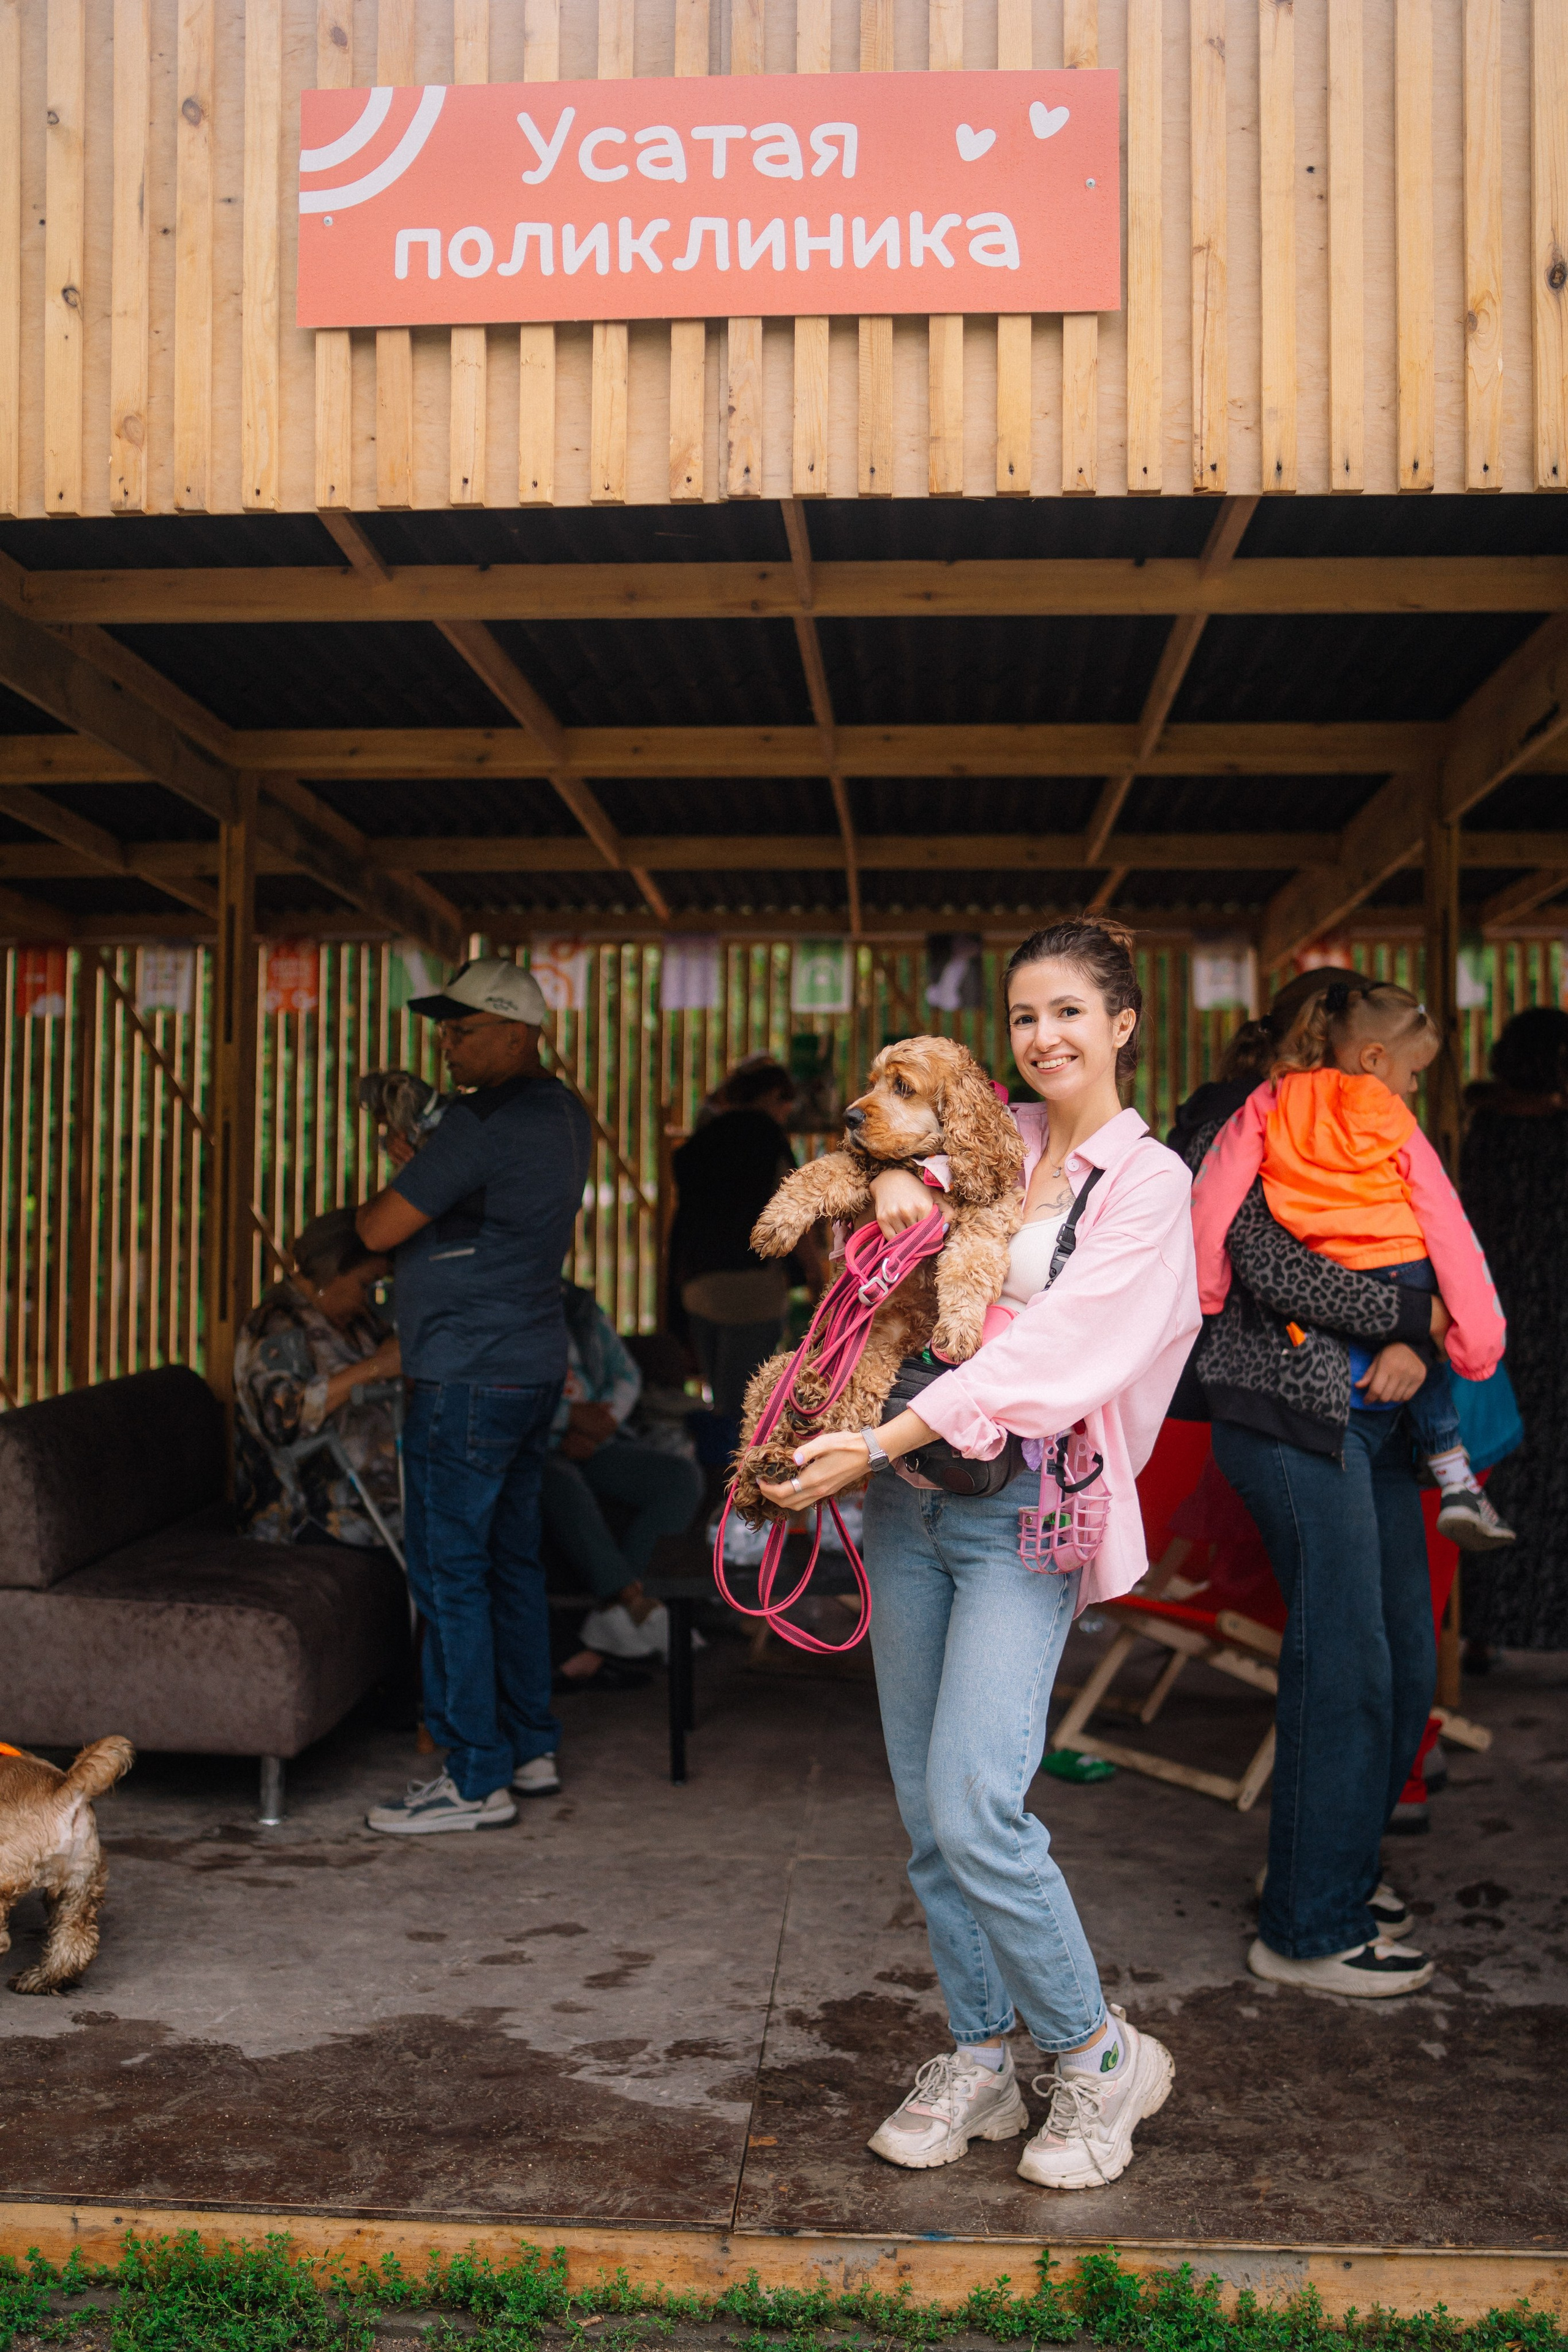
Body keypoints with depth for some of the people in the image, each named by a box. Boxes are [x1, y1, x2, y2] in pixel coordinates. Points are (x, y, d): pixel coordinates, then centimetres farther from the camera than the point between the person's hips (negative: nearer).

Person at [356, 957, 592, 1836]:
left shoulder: (486, 1122, -17)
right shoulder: (565, 1115, 12)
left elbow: (381, 1229, -14)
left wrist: (375, 1200, 7)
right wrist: (414, 1152, 15)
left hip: (470, 1379, -10)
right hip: (535, 1366, 10)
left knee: (449, 1572, -4)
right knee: (512, 1561, 15)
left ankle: (477, 1780, 1)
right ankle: (532, 1749, 23)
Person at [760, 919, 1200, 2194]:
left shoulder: (1148, 1182, -5)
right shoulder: (999, 1142, 11)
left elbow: (1046, 1354, -15)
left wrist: (880, 1443, -21)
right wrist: (897, 1172, -2)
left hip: (1024, 1512, -6)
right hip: (912, 1499, 6)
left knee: (973, 1808, -14)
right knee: (926, 1813, 9)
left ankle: (1100, 2053, 9)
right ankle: (979, 2061, 25)